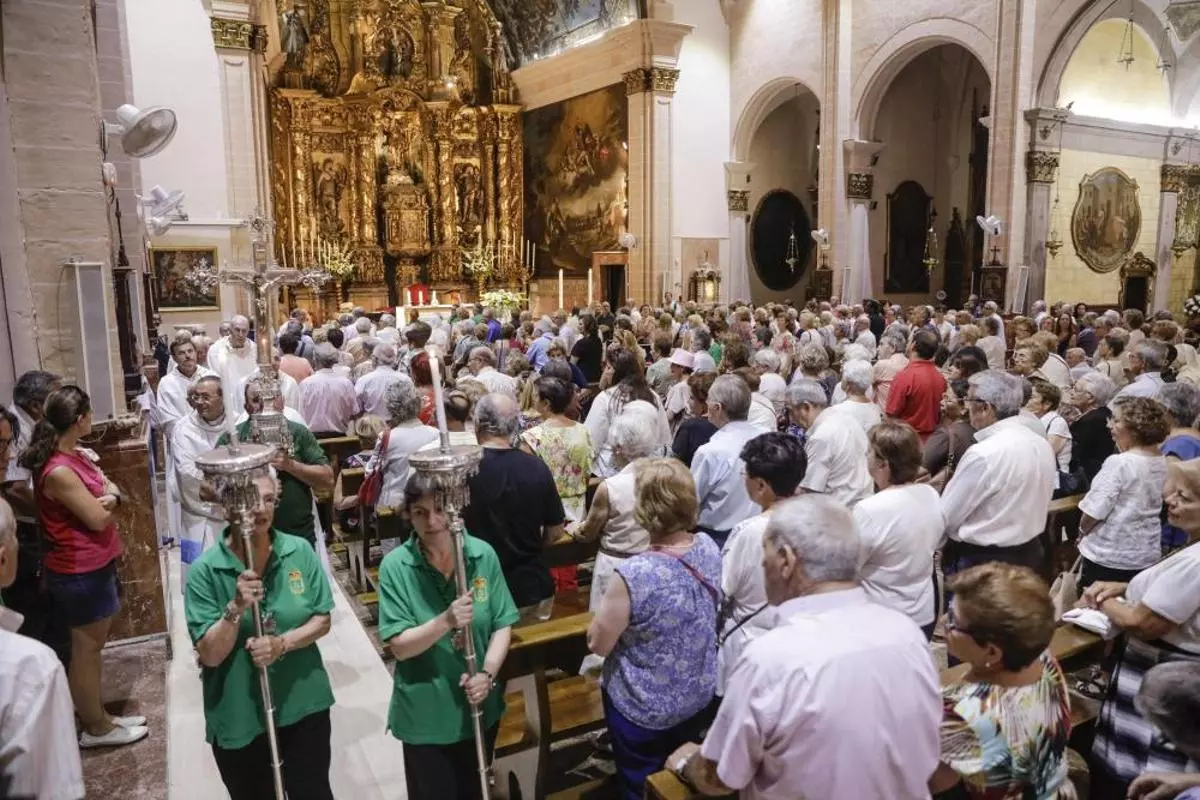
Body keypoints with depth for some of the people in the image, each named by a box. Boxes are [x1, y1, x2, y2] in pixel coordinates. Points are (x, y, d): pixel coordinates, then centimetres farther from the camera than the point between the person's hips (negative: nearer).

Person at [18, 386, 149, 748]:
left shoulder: (74, 455, 3)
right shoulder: (59, 472, -26)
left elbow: (111, 491, 8)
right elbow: (98, 518, -21)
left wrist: (108, 497, -14)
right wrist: (108, 500, -1)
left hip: (94, 564, 9)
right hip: (80, 571, -9)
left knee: (93, 643, 19)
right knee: (86, 648, 6)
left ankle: (98, 715, 34)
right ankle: (96, 728, 22)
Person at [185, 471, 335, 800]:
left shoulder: (300, 551, -9)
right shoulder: (206, 570, -14)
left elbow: (322, 620, -3)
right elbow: (210, 655, -15)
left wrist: (283, 643, -20)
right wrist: (237, 607, -29)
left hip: (304, 705, 1)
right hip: (238, 719, -1)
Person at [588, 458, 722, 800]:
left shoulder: (636, 574, -34)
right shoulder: (709, 548, -14)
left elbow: (598, 644, -20)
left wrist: (613, 603, -5)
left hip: (644, 710, -5)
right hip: (700, 698, 6)